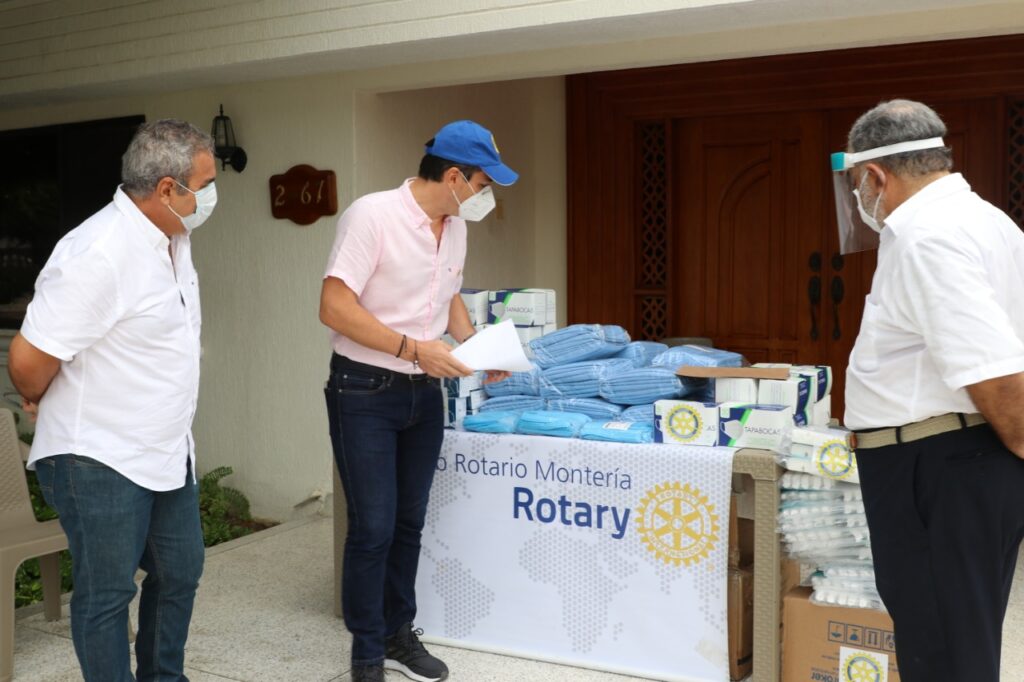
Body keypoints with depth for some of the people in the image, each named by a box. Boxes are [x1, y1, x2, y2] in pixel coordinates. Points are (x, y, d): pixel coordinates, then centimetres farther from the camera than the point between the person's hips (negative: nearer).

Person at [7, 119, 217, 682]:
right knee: (107, 595, 6)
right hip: (101, 464, -9)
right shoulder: (99, 253, -25)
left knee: (179, 574, 20)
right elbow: (29, 359, -23)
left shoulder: (172, 238, 4)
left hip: (168, 452, 9)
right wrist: (42, 403, -3)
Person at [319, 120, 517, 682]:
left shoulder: (455, 227, 6)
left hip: (424, 392, 7)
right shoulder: (372, 215, -18)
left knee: (408, 523, 15)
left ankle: (398, 635, 31)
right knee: (373, 529, -3)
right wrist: (412, 348, -24)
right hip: (365, 392, -7)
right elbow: (334, 307, -21)